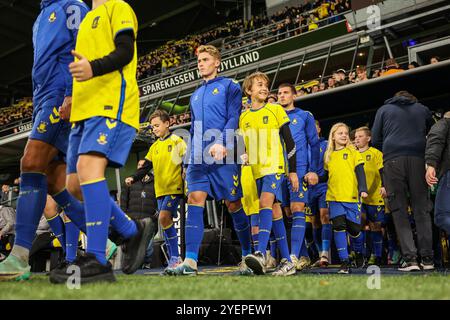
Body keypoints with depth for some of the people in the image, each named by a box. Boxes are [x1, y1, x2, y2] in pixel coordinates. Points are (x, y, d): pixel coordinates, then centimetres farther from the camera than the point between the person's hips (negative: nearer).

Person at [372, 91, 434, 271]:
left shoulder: (384, 110, 20)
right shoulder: (423, 109, 24)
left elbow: (375, 141, 14)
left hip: (393, 160, -1)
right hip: (418, 160, 2)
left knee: (399, 211, -1)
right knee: (422, 210, 4)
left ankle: (410, 259, -9)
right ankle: (427, 258, 1)